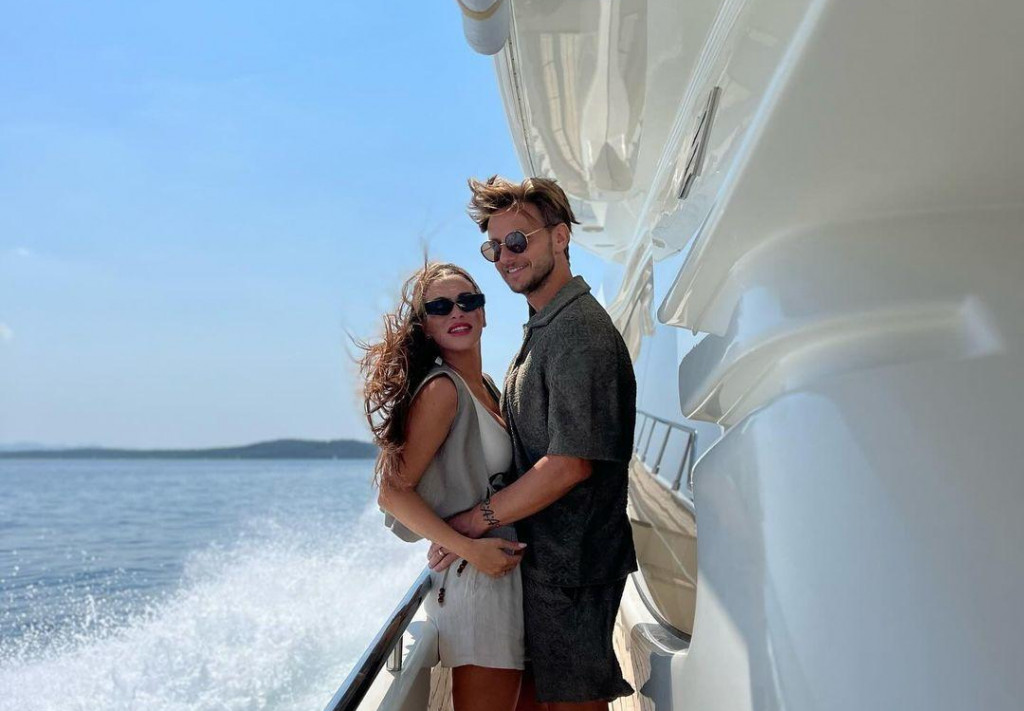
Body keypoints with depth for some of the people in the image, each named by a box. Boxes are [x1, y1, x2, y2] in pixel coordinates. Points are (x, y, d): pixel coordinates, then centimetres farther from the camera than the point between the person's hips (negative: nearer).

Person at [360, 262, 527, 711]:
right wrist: (470, 549, -23)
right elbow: (394, 493, -18)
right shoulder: (441, 389, -15)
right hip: (473, 582, -9)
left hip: (504, 573, 9)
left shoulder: (484, 386, 11)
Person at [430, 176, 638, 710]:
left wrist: (475, 521, -19)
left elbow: (572, 462, -24)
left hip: (571, 560, -10)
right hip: (541, 551, 10)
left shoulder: (578, 331, -19)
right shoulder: (542, 328, 13)